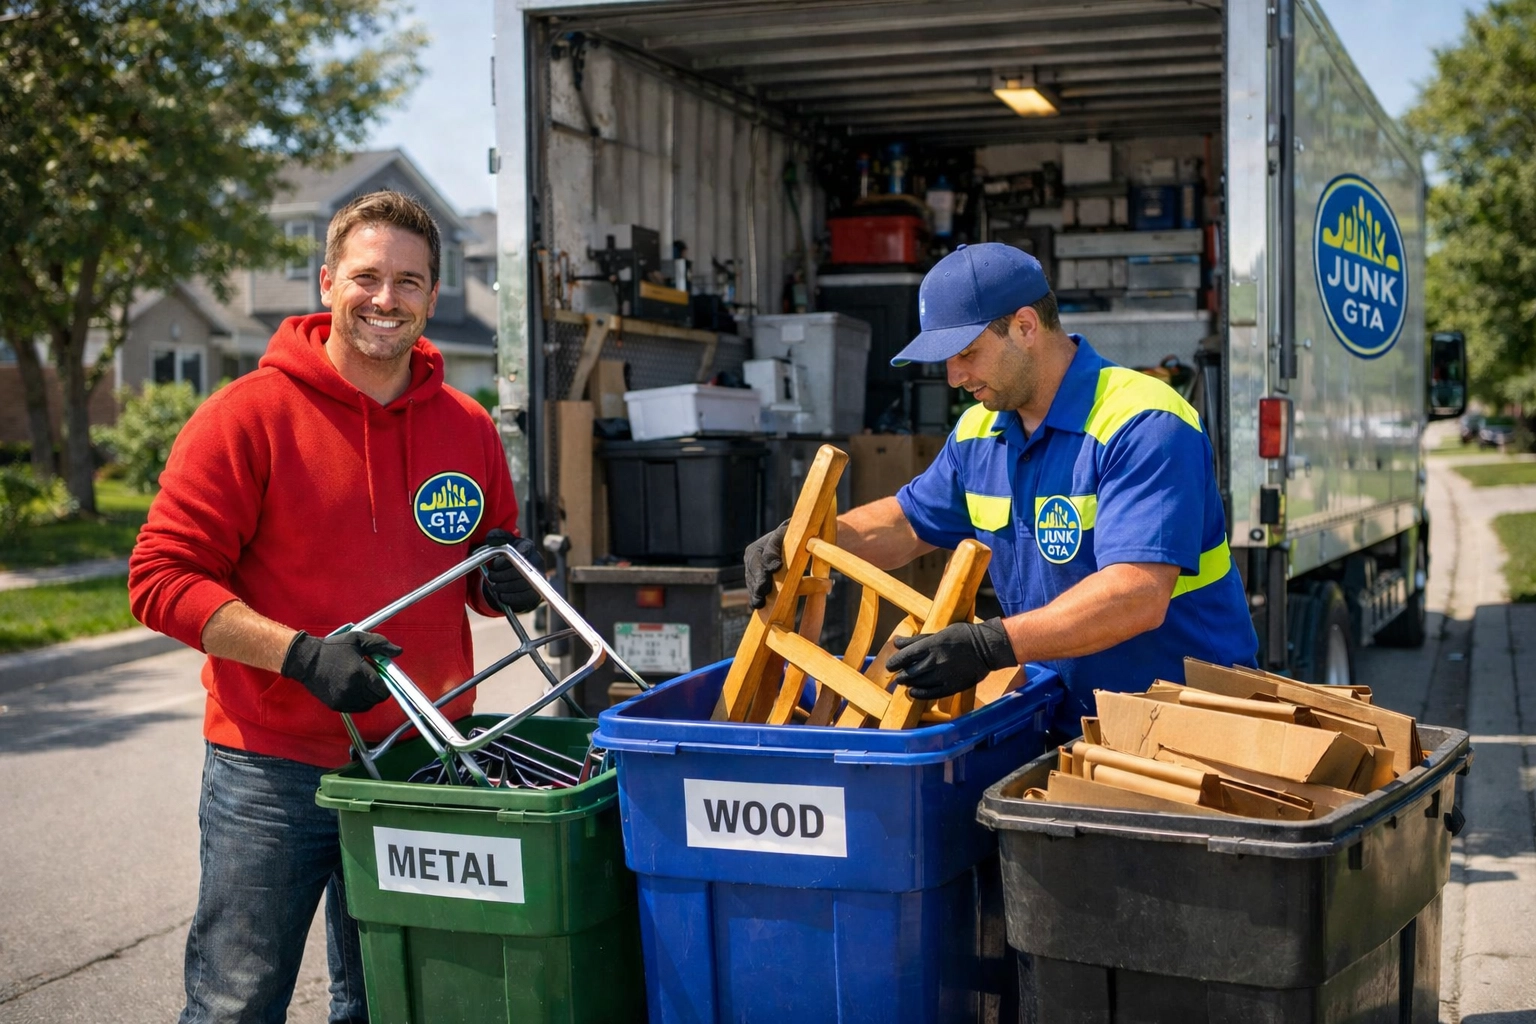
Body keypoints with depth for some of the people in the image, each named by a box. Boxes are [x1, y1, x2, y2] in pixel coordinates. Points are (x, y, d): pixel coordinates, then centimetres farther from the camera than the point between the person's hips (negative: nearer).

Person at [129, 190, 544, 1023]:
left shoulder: (468, 427, 7)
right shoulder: (250, 413, -8)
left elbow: (486, 576, 21)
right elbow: (161, 577, -11)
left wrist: (508, 582, -4)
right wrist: (300, 653, -22)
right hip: (273, 773, -4)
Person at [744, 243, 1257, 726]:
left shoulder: (1142, 427, -18)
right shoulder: (979, 431, 10)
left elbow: (1138, 595, -29)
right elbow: (908, 524, 25)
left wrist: (993, 644, -38)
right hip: (1065, 723, 7)